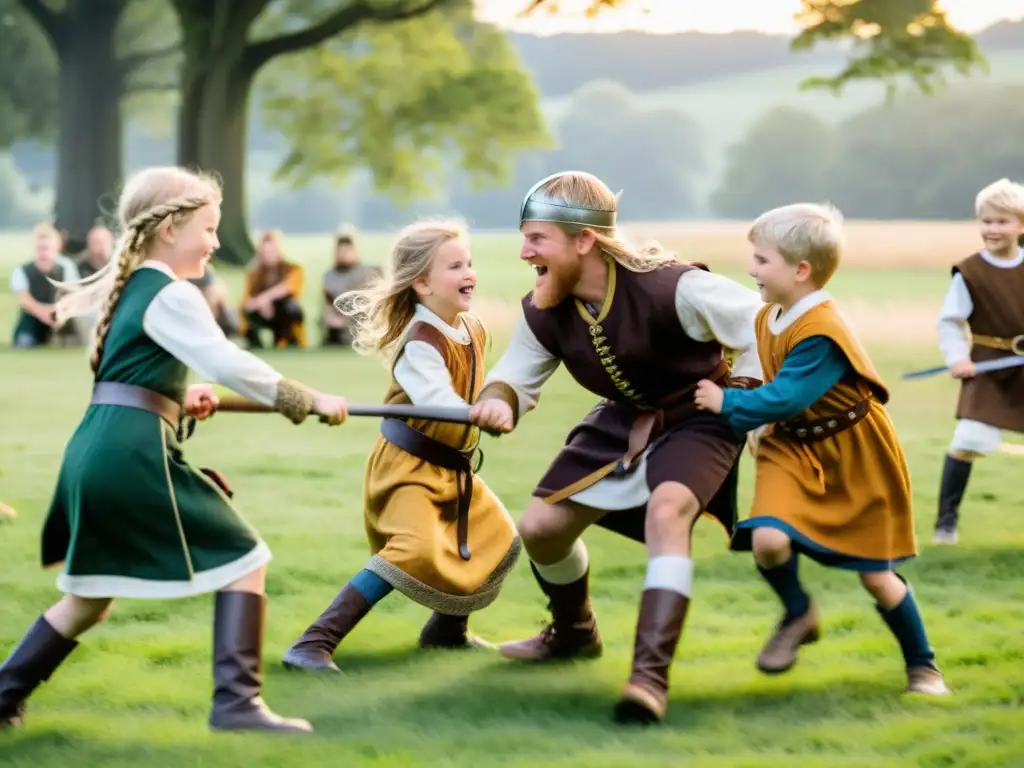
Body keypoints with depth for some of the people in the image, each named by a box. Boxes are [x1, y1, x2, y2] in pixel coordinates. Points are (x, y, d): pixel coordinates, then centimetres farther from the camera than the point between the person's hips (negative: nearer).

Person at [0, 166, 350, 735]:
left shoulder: (127, 287, 21)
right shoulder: (172, 295, -8)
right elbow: (230, 365, -15)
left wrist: (177, 396, 20)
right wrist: (311, 401, -9)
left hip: (91, 451, 9)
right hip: (136, 454, -9)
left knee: (91, 596, 21)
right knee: (244, 559, -2)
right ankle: (236, 700, -10)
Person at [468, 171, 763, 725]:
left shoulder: (671, 288, -34)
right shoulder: (544, 311, -15)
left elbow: (763, 326, -24)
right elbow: (517, 376, -3)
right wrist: (497, 402, -28)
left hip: (697, 418, -6)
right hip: (623, 420, 7)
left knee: (665, 512, -35)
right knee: (540, 526, 4)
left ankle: (650, 675, -38)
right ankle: (574, 634, 37)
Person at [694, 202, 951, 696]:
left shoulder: (821, 334, -27)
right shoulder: (767, 319, 0)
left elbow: (783, 398, -29)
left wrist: (727, 403, -18)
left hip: (854, 458, -6)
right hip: (794, 449, 6)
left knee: (876, 576, 3)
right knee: (768, 539, -22)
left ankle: (921, 665, 24)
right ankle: (798, 614, 8)